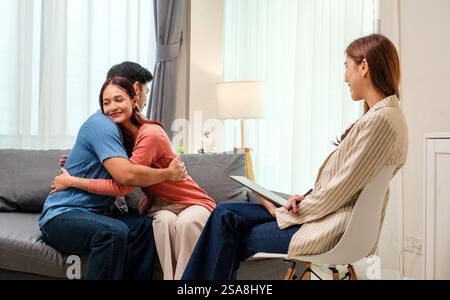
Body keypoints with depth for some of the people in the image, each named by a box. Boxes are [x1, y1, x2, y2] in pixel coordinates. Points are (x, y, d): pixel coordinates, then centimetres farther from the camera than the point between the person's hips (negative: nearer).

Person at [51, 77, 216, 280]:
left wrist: (71, 181, -19)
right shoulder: (122, 134, -1)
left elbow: (121, 186, -26)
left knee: (187, 223, -38)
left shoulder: (151, 134, -24)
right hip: (162, 205, 5)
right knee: (164, 220, -31)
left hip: (193, 203, -5)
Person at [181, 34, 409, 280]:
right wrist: (306, 199, 0)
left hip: (335, 230, -9)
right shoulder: (380, 115, 13)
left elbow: (341, 188, -19)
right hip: (329, 215, 9)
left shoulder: (381, 120, -19)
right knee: (226, 214, 0)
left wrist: (286, 213, -8)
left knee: (231, 241, -3)